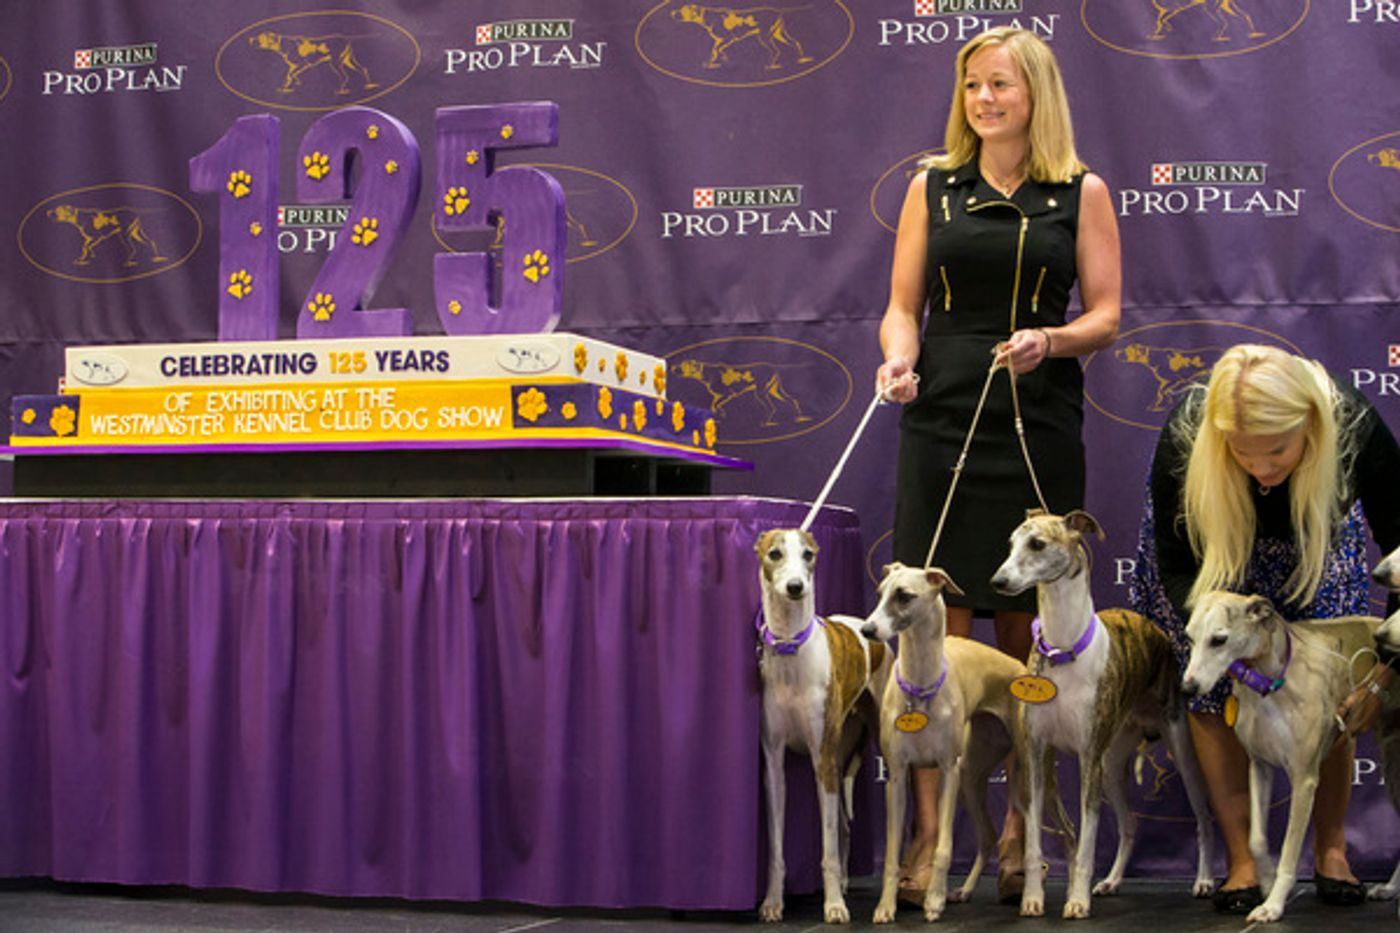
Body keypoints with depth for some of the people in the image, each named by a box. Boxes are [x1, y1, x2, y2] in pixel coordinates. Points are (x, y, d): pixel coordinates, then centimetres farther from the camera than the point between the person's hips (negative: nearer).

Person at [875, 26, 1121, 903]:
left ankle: (1020, 833, 17)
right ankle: (928, 836, 3)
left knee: (1027, 632, 5)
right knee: (939, 626, -3)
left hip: (1041, 428, -1)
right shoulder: (933, 187, 10)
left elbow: (1106, 314, 4)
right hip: (943, 424, 1)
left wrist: (1051, 340, -16)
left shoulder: (1082, 192, 6)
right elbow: (903, 305, 10)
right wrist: (899, 357, -11)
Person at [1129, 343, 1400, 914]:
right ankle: (1241, 861, 0)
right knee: (1213, 686, -7)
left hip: (1317, 539, 1)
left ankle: (1331, 851, 9)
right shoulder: (1184, 438, -38)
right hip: (1209, 536, 0)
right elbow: (1176, 568, -24)